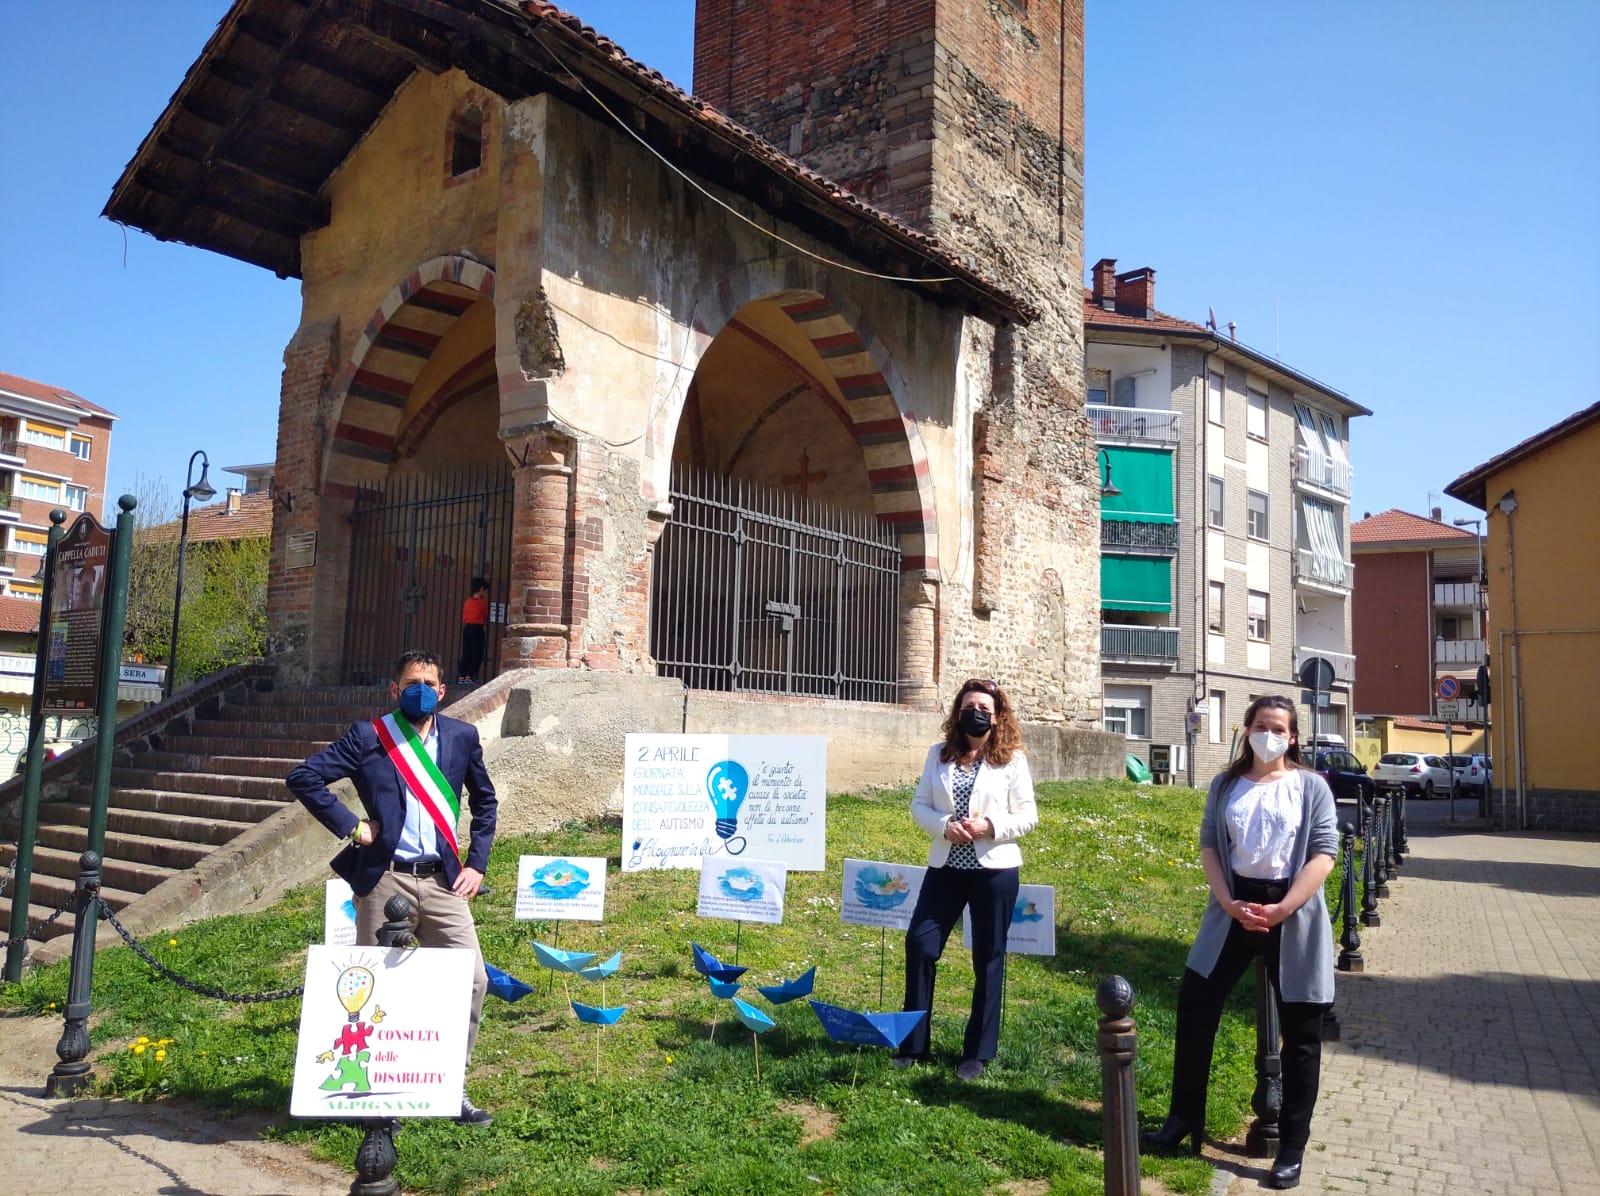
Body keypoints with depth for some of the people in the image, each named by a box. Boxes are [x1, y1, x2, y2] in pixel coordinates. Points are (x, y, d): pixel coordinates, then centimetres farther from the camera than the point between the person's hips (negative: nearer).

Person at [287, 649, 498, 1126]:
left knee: (472, 981, -1)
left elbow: (484, 801, 20)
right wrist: (350, 826, -9)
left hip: (443, 881, 3)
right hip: (385, 880, -3)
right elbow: (303, 777, -6)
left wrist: (476, 863, 11)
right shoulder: (368, 737, -1)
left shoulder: (462, 736, 9)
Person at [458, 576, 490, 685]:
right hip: (477, 628, -6)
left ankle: (461, 677, 7)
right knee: (477, 656, 0)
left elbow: (464, 619, 11)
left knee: (466, 655, 9)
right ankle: (469, 677, -5)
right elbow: (486, 617, 2)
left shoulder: (467, 602, 9)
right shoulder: (482, 602, -7)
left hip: (467, 628, 6)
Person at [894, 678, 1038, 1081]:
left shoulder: (1012, 759, -1)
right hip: (945, 865, 3)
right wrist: (945, 827, -13)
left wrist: (990, 827, -18)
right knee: (919, 945, -1)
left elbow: (1028, 816, -2)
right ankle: (912, 1043, 14)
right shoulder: (939, 754, 6)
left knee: (988, 959, 7)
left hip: (994, 869, -3)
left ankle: (978, 1052, 19)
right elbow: (919, 805, 6)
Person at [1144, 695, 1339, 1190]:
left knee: (1300, 1033, 5)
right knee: (1194, 1008, 2)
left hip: (1293, 913, -2)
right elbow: (1209, 845, 4)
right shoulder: (1225, 785, 7)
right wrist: (1229, 903, -11)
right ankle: (1185, 1116, 19)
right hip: (1234, 907, 2)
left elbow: (1323, 854, -9)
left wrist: (1282, 909, -19)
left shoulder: (1311, 786, -1)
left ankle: (1291, 1148, 17)